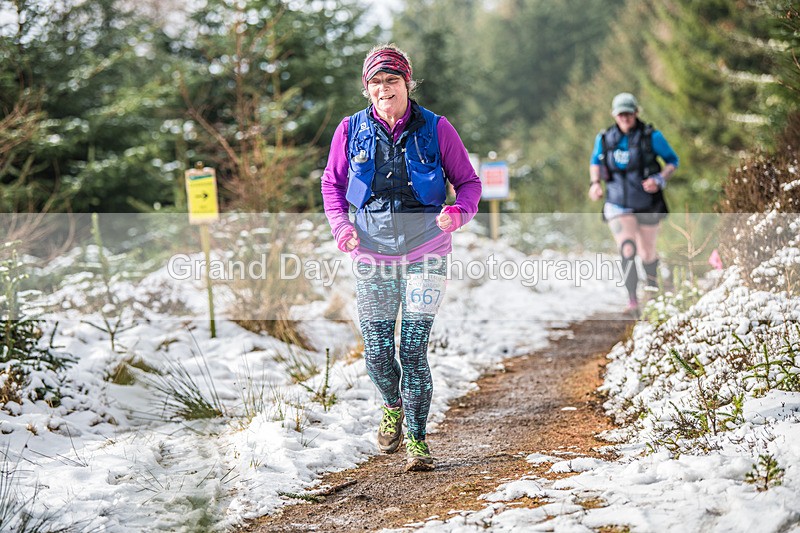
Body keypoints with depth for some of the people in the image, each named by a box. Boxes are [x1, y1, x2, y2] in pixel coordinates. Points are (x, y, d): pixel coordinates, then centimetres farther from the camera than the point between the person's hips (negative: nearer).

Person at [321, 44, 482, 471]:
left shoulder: (435, 129, -1)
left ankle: (416, 439, 2)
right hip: (371, 255, 2)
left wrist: (459, 212, -16)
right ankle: (393, 407, 36)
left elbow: (468, 182, 6)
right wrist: (340, 223, -4)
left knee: (413, 348, -10)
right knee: (377, 351, 4)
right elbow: (331, 183, 14)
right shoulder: (351, 130, 3)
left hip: (425, 252, -2)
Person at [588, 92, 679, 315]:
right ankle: (632, 300, -20)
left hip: (647, 206, 0)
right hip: (618, 206, 0)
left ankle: (652, 281, 47)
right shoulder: (604, 139, -2)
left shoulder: (651, 137, -10)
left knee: (647, 254, 12)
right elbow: (595, 162, 15)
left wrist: (660, 180, -18)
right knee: (627, 249, -21)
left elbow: (672, 160, 0)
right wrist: (594, 183, -4)